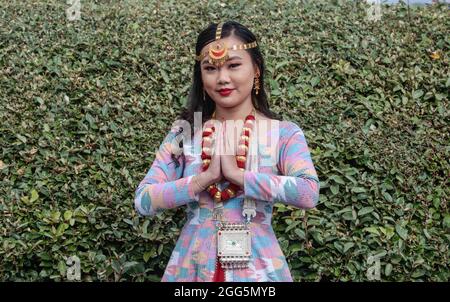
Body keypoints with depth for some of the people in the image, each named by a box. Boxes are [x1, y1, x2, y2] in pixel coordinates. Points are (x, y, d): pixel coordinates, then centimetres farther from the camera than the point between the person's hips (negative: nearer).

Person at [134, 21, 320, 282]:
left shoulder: (284, 133, -4)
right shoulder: (184, 133, 2)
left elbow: (309, 193, -21)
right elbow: (144, 201, -5)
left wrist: (236, 174, -18)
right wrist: (205, 177, -16)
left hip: (257, 267, -1)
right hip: (192, 265, 2)